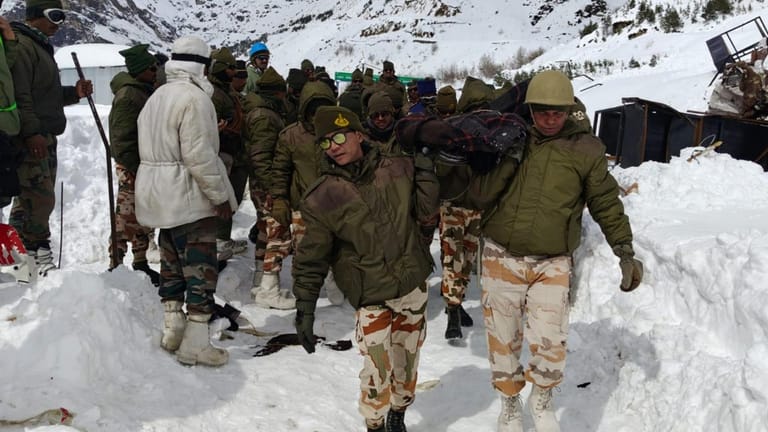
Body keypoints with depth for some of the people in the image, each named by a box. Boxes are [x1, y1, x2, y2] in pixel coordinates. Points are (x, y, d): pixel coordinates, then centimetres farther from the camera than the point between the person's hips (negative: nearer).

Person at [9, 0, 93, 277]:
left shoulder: (41, 46, 23)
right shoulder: (21, 44, -10)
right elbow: (19, 95, -19)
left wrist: (74, 92, 11)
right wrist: (31, 132, -25)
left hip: (44, 139, 10)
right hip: (29, 140, -10)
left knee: (30, 200, 13)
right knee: (40, 199, -10)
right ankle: (39, 257, -3)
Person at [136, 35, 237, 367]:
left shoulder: (157, 97, 14)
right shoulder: (194, 97, -16)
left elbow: (151, 148, 14)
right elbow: (199, 155, -22)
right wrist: (221, 195, -15)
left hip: (159, 196, 9)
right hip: (189, 197, -9)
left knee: (172, 262, 17)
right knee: (200, 268, -3)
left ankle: (172, 330, 27)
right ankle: (195, 344, 0)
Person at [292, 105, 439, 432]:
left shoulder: (398, 169, -2)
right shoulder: (322, 199, -10)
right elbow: (311, 259, -7)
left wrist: (425, 163, 0)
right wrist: (304, 310, -9)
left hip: (414, 285, 3)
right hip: (371, 297, -3)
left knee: (407, 359, 17)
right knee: (378, 371, -7)